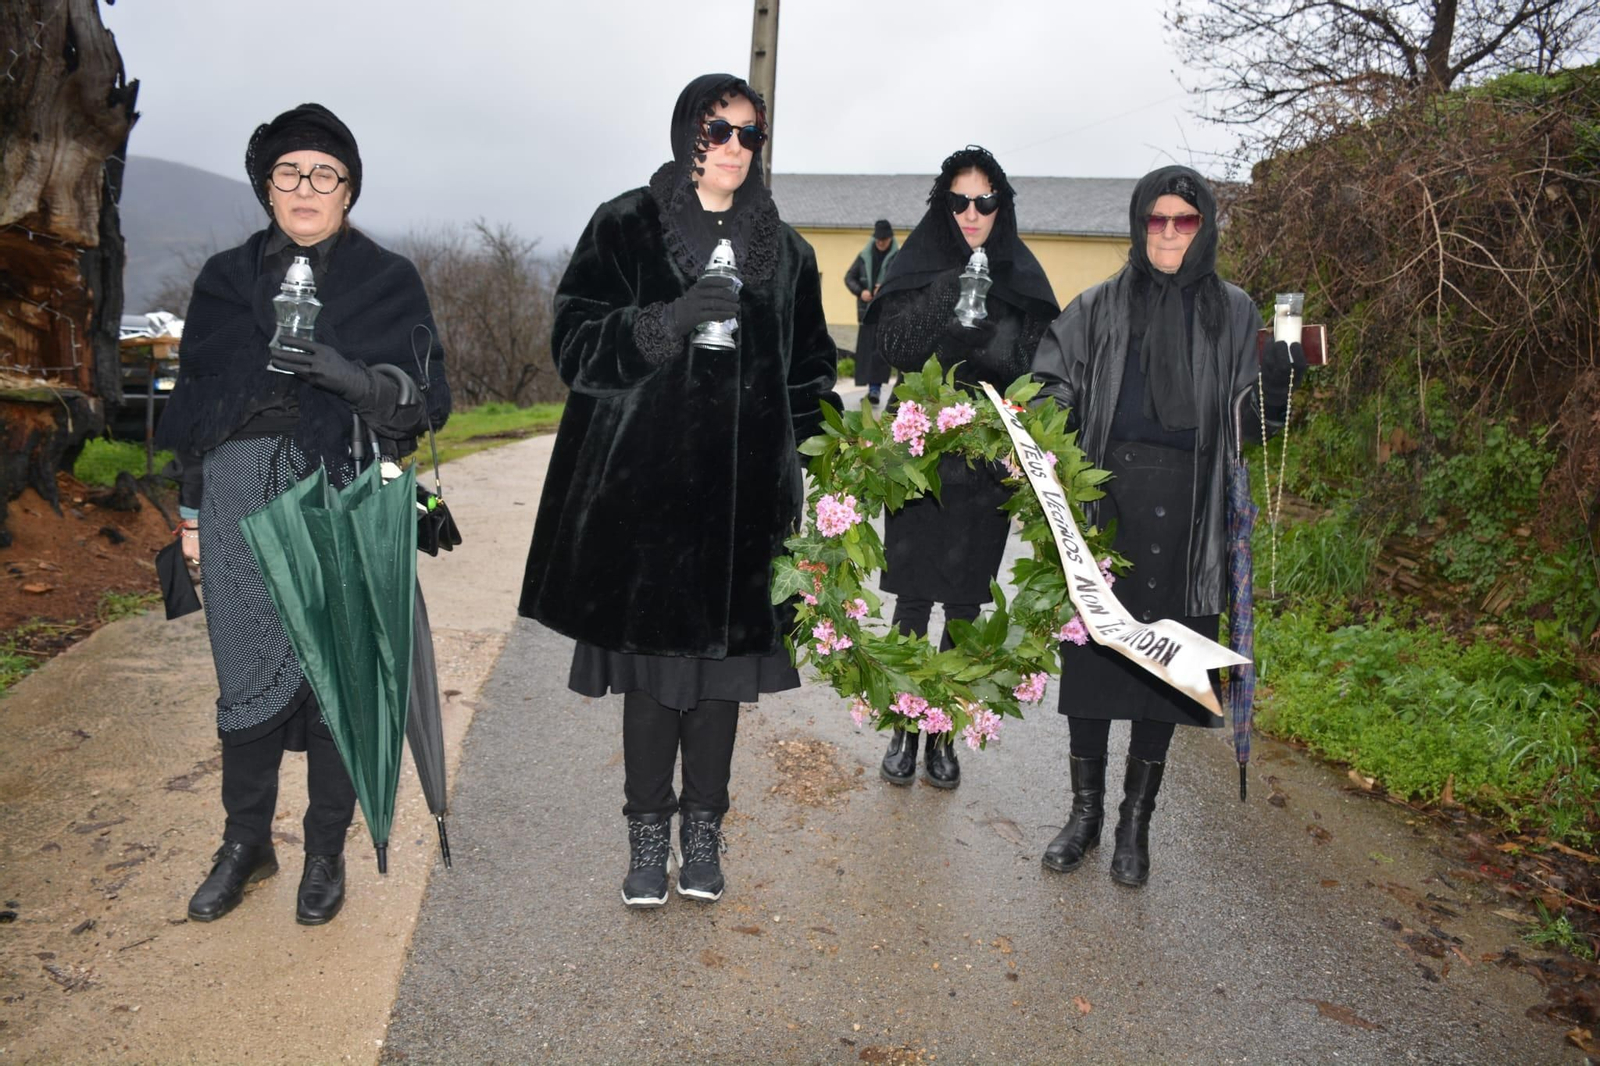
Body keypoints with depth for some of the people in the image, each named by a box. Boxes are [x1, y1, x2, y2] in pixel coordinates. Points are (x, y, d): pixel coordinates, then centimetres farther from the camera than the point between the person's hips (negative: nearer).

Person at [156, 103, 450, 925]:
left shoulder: (389, 282, 3)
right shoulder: (226, 279, 11)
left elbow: (430, 399, -3)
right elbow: (192, 399, 14)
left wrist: (356, 378, -21)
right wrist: (192, 508, 12)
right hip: (241, 506, 2)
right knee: (248, 677, 7)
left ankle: (326, 853, 21)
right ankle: (245, 842, 28)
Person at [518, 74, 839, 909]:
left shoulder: (784, 251, 13)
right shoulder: (625, 229, 3)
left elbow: (810, 371, 16)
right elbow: (575, 342, -4)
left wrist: (801, 465, 6)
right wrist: (668, 322, -20)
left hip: (742, 493, 3)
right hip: (645, 487, -2)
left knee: (723, 661, 7)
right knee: (652, 661, 2)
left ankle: (703, 827, 21)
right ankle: (648, 832, 17)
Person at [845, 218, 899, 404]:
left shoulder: (899, 257, -1)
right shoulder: (865, 256, 9)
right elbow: (849, 277, 11)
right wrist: (860, 291, -7)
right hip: (867, 310, 4)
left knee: (881, 349, -12)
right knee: (866, 350, 3)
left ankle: (876, 388, -12)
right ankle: (871, 388, 12)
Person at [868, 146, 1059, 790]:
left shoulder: (1022, 278, 5)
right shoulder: (918, 267, 2)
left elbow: (1035, 368, -1)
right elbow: (892, 347, -12)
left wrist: (986, 325, -17)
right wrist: (949, 301, -23)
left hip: (986, 461, 1)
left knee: (964, 604, 6)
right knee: (913, 598, 1)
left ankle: (944, 733, 20)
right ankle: (904, 728, 17)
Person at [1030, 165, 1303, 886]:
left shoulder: (1233, 313, 9)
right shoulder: (1100, 307, 9)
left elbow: (1246, 421, 7)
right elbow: (1053, 386, 6)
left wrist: (1280, 379, -13)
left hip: (1185, 508, 0)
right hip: (1105, 497, 0)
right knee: (1093, 648, 1)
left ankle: (1136, 821, 18)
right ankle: (1086, 811, 17)